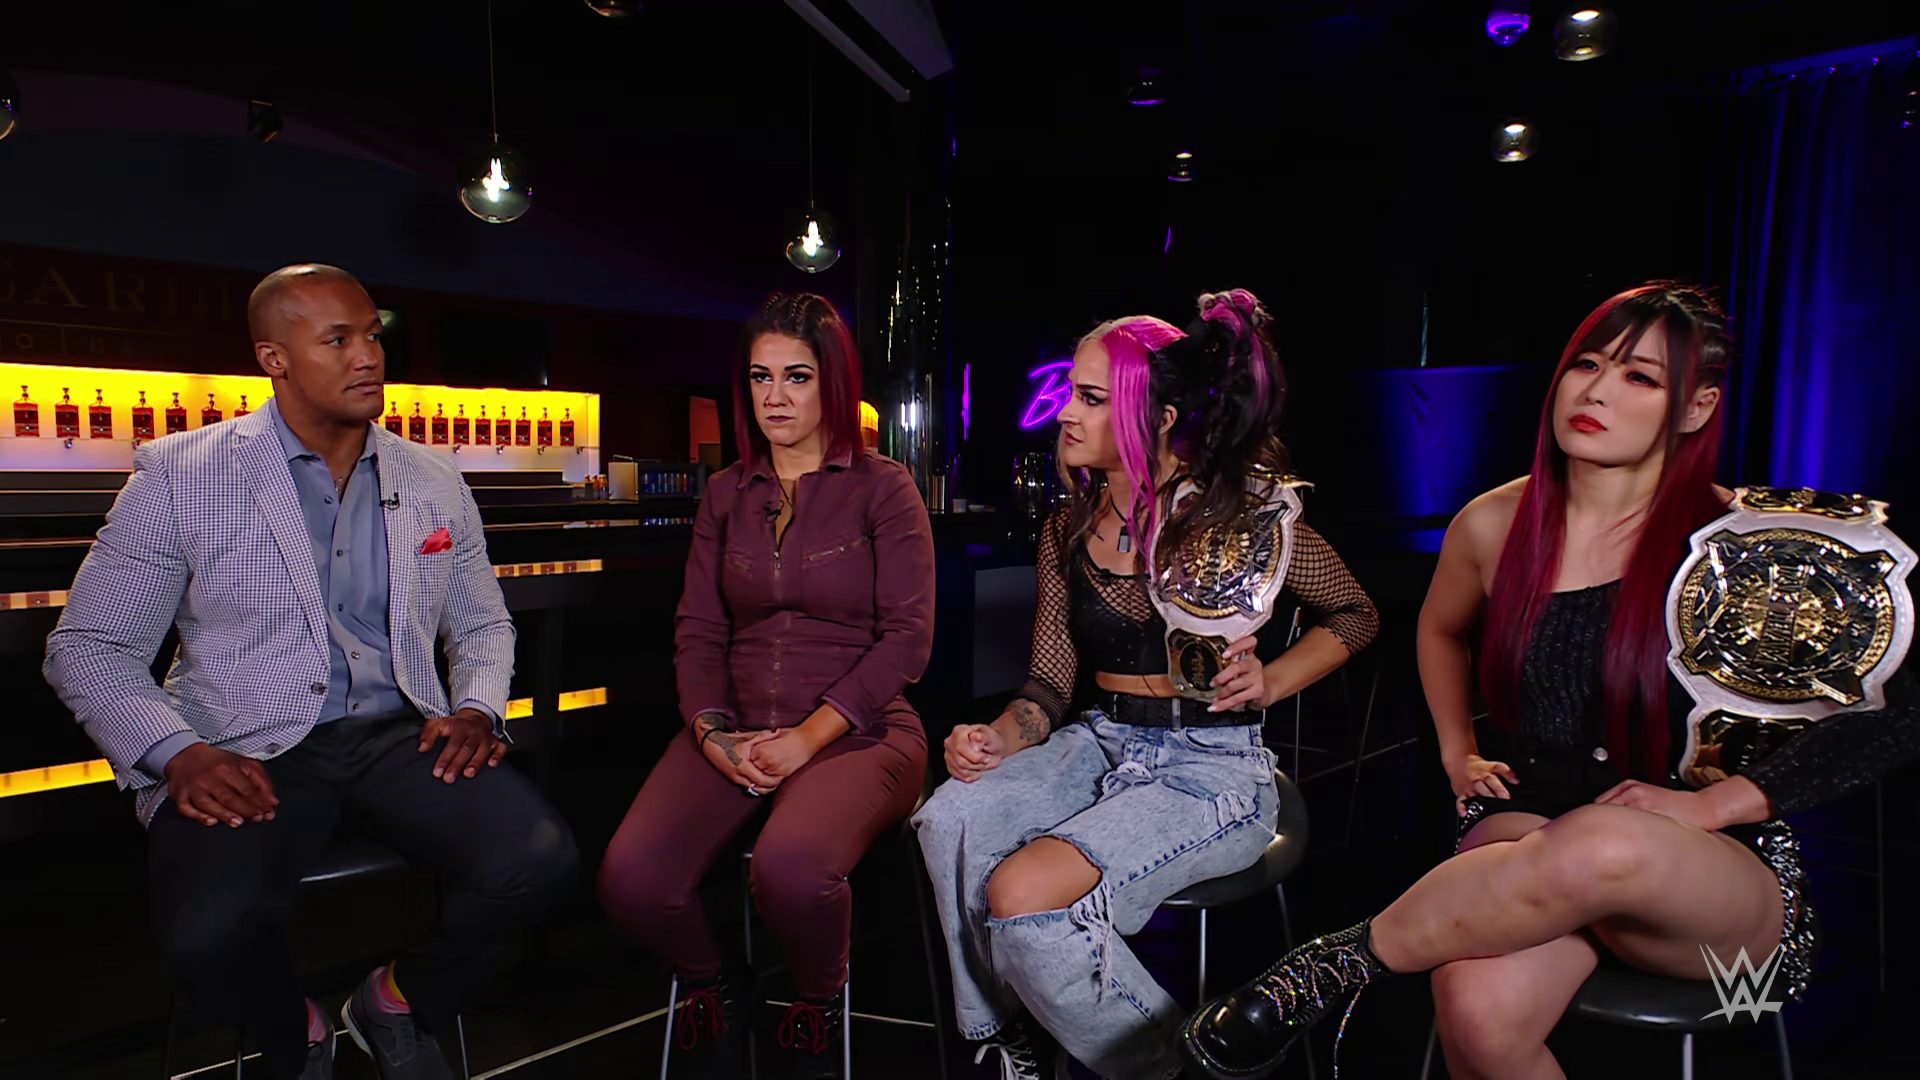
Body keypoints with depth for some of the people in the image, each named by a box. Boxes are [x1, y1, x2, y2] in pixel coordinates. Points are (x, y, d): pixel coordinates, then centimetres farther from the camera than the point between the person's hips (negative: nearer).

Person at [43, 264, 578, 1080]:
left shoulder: (434, 484, 10)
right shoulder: (179, 476, 1)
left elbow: (482, 624, 19)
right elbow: (87, 647, 3)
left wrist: (477, 709, -2)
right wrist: (178, 753, -14)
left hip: (400, 734, 2)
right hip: (243, 754, -2)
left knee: (538, 859, -23)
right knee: (212, 932, -31)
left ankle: (402, 1004, 10)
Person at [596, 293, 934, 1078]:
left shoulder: (883, 488, 0)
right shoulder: (726, 494, 14)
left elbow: (907, 637, -7)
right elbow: (698, 629, 11)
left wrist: (810, 736, -14)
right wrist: (711, 731, -6)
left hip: (857, 732, -4)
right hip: (735, 733, 4)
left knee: (789, 868, -34)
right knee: (629, 881, -21)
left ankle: (818, 1004, 2)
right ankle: (713, 985, 13)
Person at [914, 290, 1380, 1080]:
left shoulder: (1231, 505, -9)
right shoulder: (1068, 530, 7)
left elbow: (1355, 615, 3)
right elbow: (1051, 683, 8)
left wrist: (1266, 683, -13)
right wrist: (999, 741, -12)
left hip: (1212, 764, -5)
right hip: (1100, 745, 5)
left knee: (1024, 891, -26)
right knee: (952, 819, -24)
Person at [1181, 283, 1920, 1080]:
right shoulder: (1496, 524, 2)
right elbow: (1440, 630, 24)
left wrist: (1718, 802, -11)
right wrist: (1458, 754, 14)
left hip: (1713, 877, -1)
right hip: (1530, 821, 2)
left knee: (1602, 846, -40)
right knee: (1478, 1013, -32)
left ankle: (1338, 966, -20)